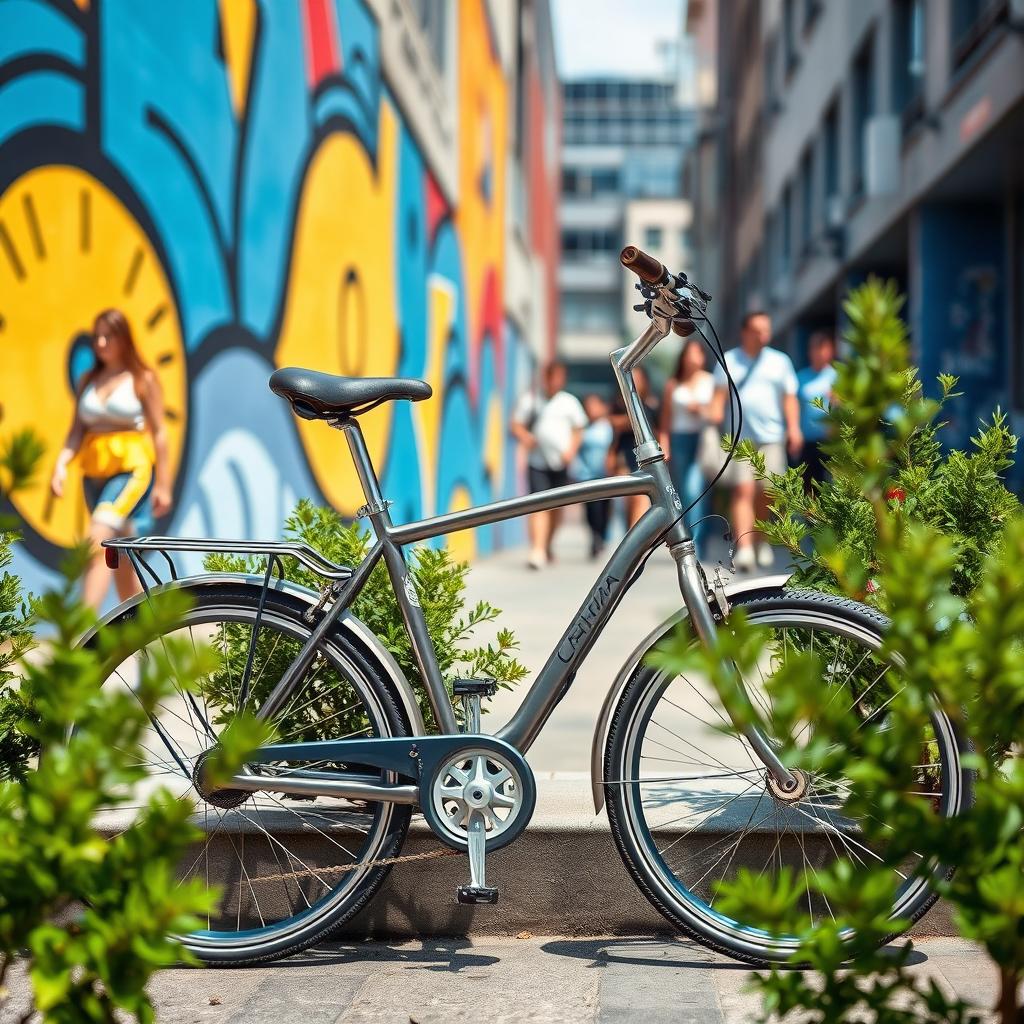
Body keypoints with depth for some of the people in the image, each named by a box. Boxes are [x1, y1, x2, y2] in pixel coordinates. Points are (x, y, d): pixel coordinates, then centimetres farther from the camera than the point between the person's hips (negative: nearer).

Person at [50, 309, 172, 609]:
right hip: (94, 474, 6)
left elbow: (158, 432, -2)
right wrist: (61, 464, -10)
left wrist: (163, 484, -3)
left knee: (97, 543, -23)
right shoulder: (88, 381, 11)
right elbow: (77, 430, 8)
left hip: (132, 470, -6)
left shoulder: (143, 380, -2)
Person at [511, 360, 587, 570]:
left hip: (561, 462, 2)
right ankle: (537, 551, -19)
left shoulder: (569, 402, 8)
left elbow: (578, 430, 12)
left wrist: (571, 450, -4)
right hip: (537, 461, -2)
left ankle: (548, 545, 32)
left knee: (556, 507, 10)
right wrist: (524, 437, -16)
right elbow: (516, 425, 5)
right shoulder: (530, 400, 4)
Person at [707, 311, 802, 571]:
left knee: (764, 494, 4)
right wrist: (715, 412, -16)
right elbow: (720, 393, 4)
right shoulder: (728, 360, 11)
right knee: (743, 491, -12)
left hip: (771, 435, 2)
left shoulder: (780, 361, 13)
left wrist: (793, 427, -1)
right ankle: (743, 548, -20)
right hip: (739, 436, -1)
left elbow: (789, 398, 11)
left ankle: (761, 542, 22)